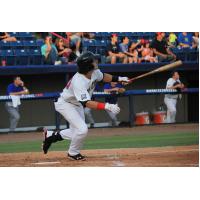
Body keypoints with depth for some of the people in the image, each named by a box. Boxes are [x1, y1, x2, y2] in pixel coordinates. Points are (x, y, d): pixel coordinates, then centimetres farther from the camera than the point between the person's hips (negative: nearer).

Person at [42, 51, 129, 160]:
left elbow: (102, 77, 12)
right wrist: (107, 106, -52)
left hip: (77, 105, 9)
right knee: (82, 129, -20)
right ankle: (73, 153, 4)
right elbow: (87, 103, -44)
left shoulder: (95, 72, -14)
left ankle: (51, 135, 32)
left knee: (76, 133, 14)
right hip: (65, 104, -9)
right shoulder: (79, 82, -38)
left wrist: (119, 79, 0)